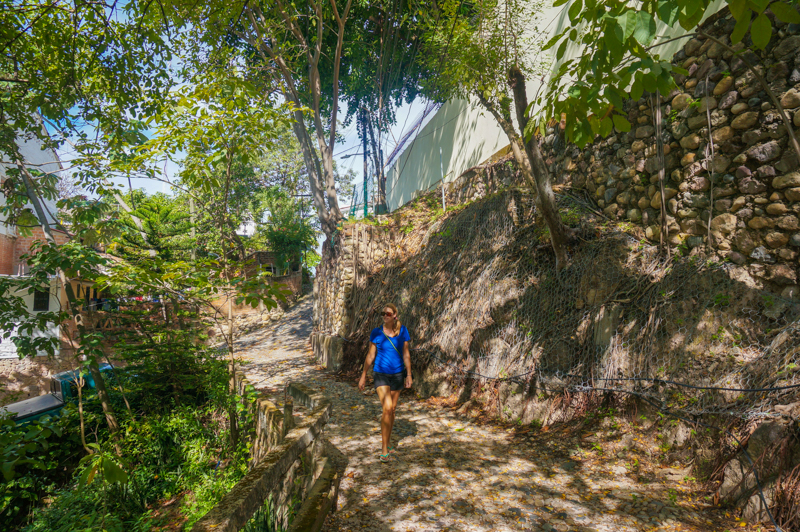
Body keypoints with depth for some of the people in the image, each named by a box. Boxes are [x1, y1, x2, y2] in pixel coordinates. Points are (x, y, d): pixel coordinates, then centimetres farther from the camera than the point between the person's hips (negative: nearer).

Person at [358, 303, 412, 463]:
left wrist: (409, 375, 4)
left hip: (397, 375, 2)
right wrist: (363, 376, 2)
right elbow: (370, 355, 0)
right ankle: (384, 450, -5)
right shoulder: (376, 332, -6)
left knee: (392, 410, 12)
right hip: (381, 375, -2)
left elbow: (406, 354, 4)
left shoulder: (402, 331, -2)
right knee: (387, 408, -17)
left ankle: (386, 444, 31)